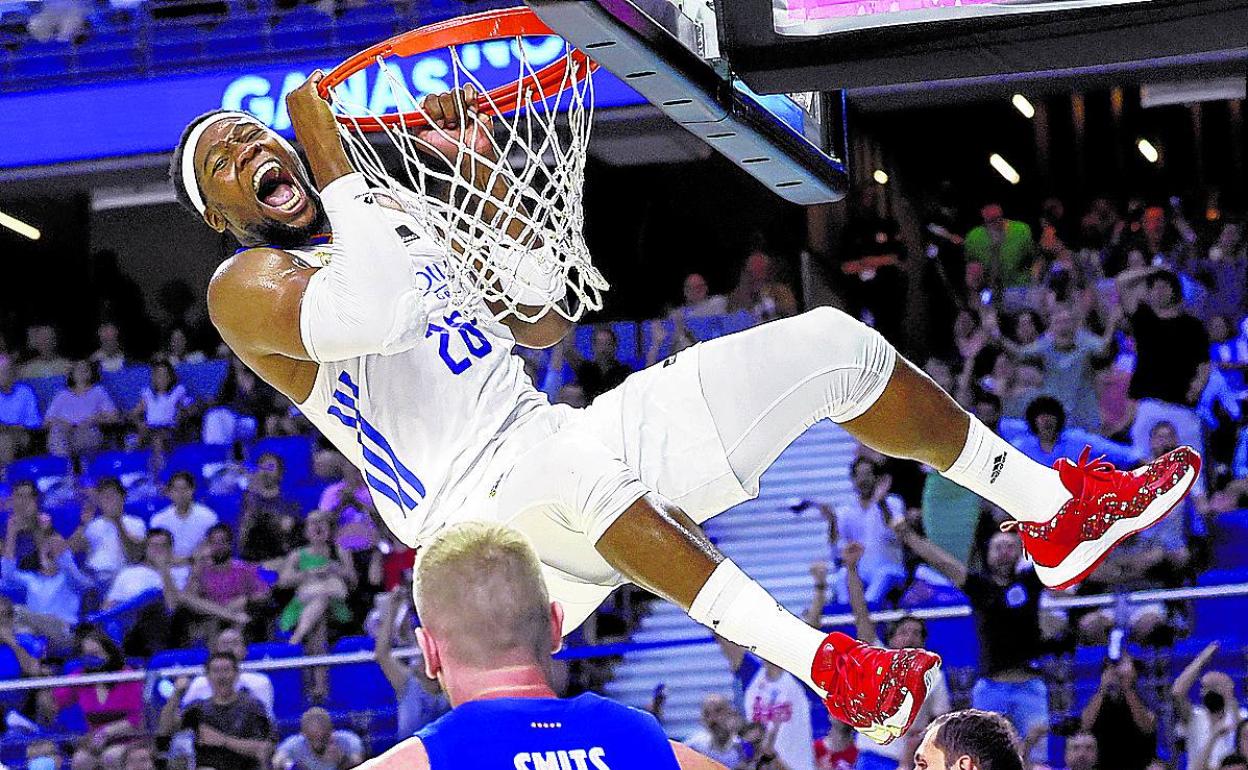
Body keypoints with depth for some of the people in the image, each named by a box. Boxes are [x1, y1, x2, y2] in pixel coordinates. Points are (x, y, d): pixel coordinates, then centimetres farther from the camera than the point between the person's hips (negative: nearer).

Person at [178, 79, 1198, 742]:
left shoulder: (396, 212, 21)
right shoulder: (245, 287, -4)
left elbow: (547, 320, 17)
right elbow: (365, 320, -26)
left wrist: (483, 172, 7)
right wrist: (336, 162, -18)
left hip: (560, 451, 8)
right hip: (485, 517, -8)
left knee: (828, 345, 3)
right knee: (571, 460, -46)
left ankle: (1056, 512, 14)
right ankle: (829, 670, -49)